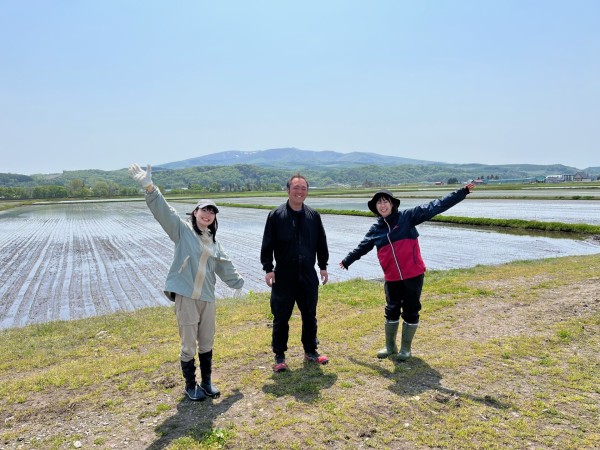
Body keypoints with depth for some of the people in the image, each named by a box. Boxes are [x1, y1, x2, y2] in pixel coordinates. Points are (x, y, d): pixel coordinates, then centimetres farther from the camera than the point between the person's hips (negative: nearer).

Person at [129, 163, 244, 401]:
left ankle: (207, 382, 31)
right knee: (188, 345, 4)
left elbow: (225, 265, 27)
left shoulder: (213, 241, 14)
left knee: (207, 343, 14)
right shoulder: (182, 229, -1)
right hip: (185, 296, -5)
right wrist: (149, 188, -32)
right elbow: (163, 211, -17)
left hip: (207, 298, 5)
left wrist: (237, 283, 38)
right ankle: (190, 386, 23)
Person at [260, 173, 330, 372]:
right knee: (281, 318, 5)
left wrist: (323, 266, 11)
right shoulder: (276, 215, -5)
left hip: (308, 275, 3)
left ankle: (310, 351, 31)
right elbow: (267, 245, -5)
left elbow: (321, 243, 12)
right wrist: (268, 269, -9)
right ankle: (279, 356, 20)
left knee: (310, 316, 14)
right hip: (283, 276, -3)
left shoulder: (313, 215, 5)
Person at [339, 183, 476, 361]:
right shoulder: (375, 229, 6)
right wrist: (347, 261, 34)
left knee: (411, 311, 8)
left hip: (413, 275, -3)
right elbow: (362, 247, 22)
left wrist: (463, 192, -13)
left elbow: (435, 207, -9)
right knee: (392, 311, 14)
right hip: (391, 278, 3)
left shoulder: (407, 217, -5)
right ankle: (390, 346, 33)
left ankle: (405, 348, 26)